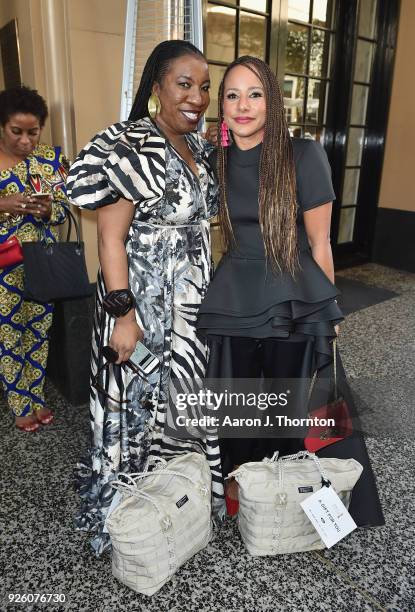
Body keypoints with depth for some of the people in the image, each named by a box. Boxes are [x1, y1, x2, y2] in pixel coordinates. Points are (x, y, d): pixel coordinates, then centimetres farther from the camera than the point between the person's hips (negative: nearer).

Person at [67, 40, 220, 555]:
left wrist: (209, 291, 16)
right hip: (145, 304, -8)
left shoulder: (198, 147, 10)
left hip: (193, 303, 8)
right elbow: (110, 237, -18)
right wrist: (122, 314, -22)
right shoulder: (129, 147, -15)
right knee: (142, 402, 7)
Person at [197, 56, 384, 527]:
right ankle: (237, 483, 41)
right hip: (233, 305, 3)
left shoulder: (303, 156, -9)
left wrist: (325, 310, 1)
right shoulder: (216, 162, 3)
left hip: (294, 306, -3)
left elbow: (319, 243, -4)